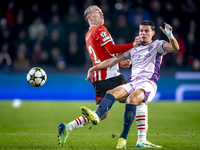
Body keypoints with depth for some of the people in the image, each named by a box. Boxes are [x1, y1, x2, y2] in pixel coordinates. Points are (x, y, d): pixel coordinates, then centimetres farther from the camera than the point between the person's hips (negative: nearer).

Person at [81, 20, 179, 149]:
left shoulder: (157, 45, 12)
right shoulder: (134, 49, 27)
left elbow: (175, 47, -6)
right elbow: (114, 60, 28)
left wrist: (170, 36, -28)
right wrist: (94, 69, 24)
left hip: (148, 84, -5)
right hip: (133, 83, 5)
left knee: (132, 98, -35)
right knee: (112, 93, -24)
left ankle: (123, 138, -34)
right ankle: (96, 116, -51)